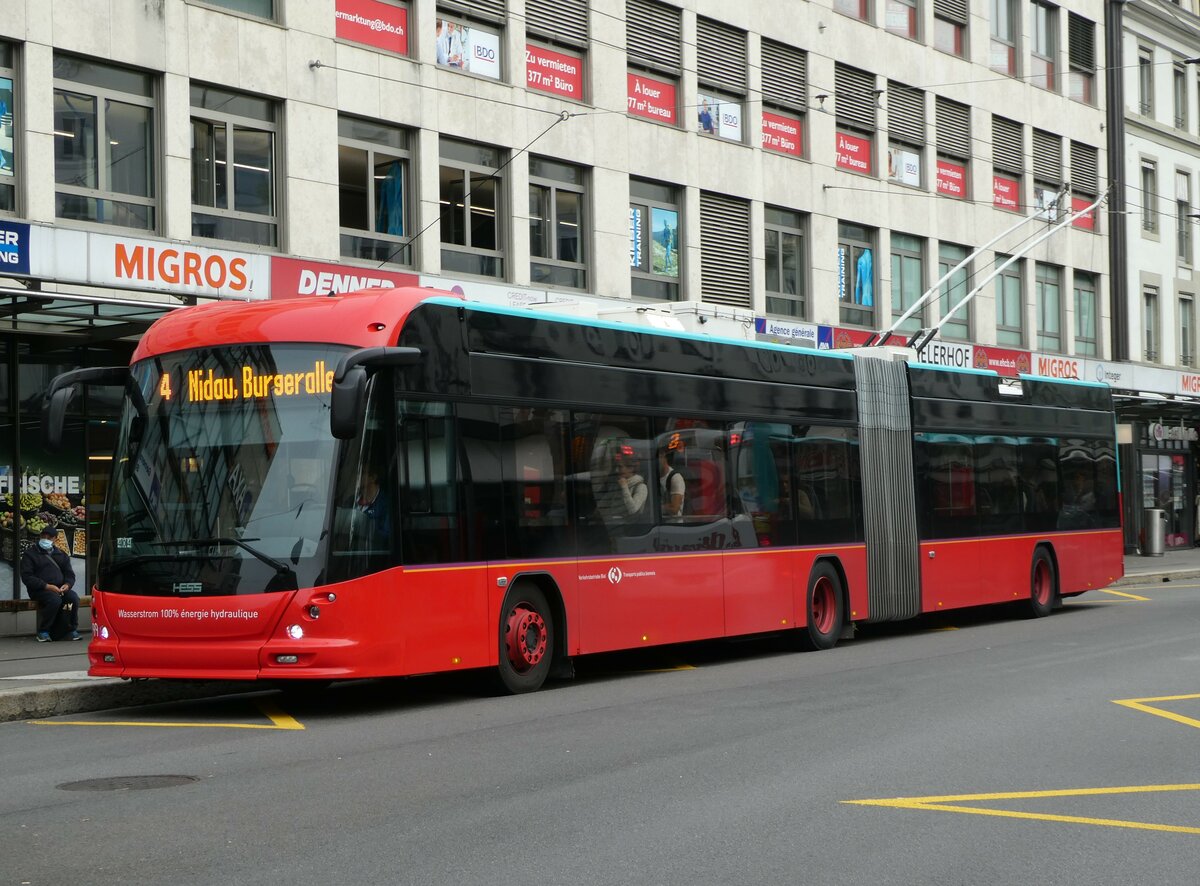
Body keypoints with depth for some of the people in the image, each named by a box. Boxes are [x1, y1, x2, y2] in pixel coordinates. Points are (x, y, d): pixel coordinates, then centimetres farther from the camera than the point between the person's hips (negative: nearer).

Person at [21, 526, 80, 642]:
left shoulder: (61, 555, 20)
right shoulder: (30, 554, 4)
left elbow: (70, 575, 18)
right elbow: (26, 577, -6)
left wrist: (67, 584, -8)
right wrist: (47, 586, -17)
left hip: (60, 588, 4)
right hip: (39, 589, -4)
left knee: (74, 597, -26)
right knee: (55, 599, -35)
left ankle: (72, 631, -14)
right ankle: (43, 632, -21)